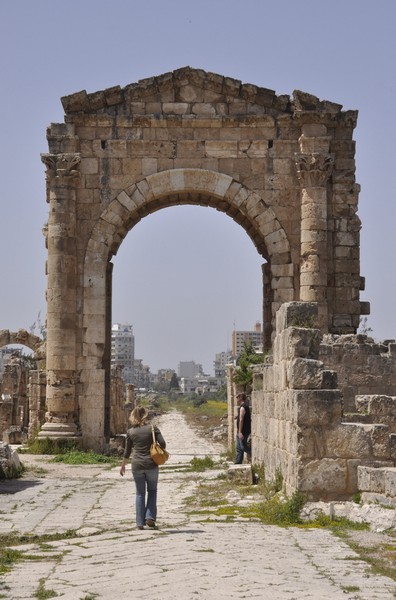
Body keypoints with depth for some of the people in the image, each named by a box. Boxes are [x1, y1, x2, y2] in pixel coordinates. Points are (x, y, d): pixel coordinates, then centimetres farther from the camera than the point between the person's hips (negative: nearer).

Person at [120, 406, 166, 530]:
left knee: (140, 493, 10)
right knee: (152, 490, 16)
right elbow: (162, 443, -8)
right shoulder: (152, 428, -2)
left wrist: (123, 465, 21)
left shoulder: (131, 432, 2)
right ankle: (150, 517, 2)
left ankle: (140, 523, 9)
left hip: (137, 465, 1)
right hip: (151, 465, -1)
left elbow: (127, 451, 9)